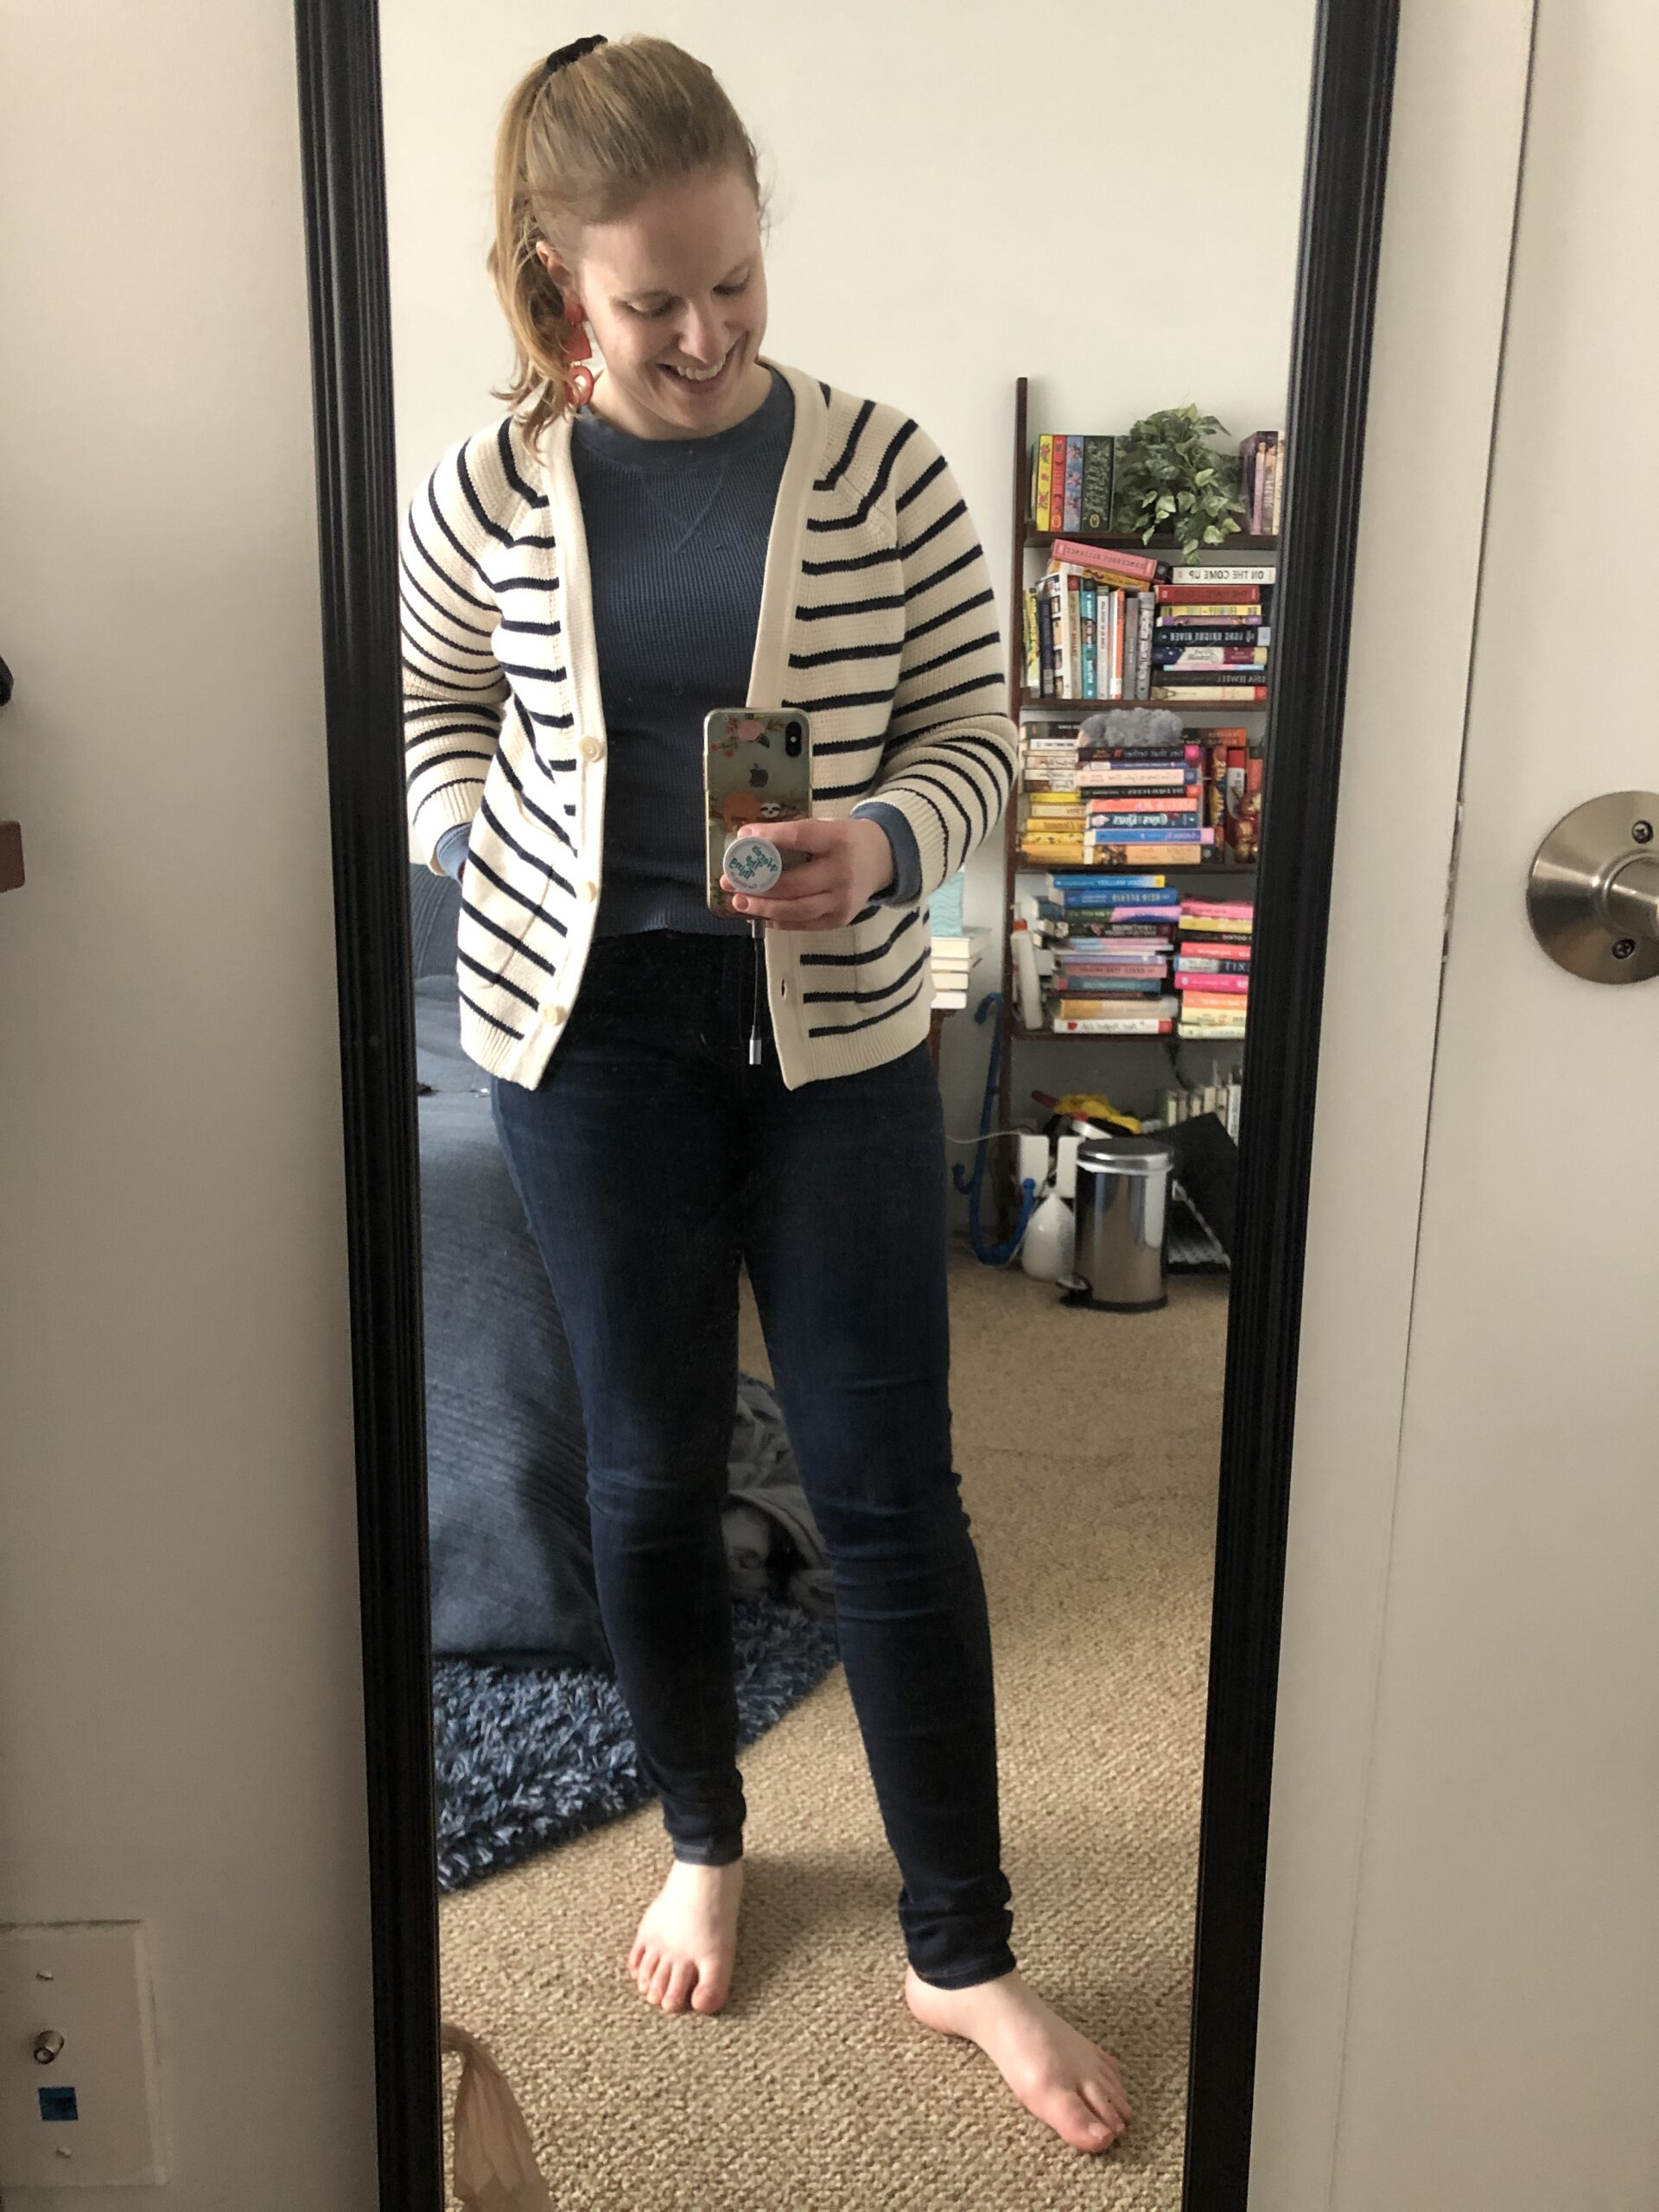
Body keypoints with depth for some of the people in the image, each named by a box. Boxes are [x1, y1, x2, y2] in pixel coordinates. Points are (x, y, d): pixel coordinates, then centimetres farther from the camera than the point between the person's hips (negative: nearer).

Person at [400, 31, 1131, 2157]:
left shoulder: (881, 467, -5)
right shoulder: (483, 491, -1)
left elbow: (973, 736, 0)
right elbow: (434, 719, 13)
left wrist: (882, 844, -20)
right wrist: (503, 865, -5)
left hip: (835, 1030, -1)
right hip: (587, 1029, 1)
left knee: (888, 1484, 3)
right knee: (653, 1465, 12)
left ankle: (960, 1950, 20)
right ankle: (703, 1841, 37)